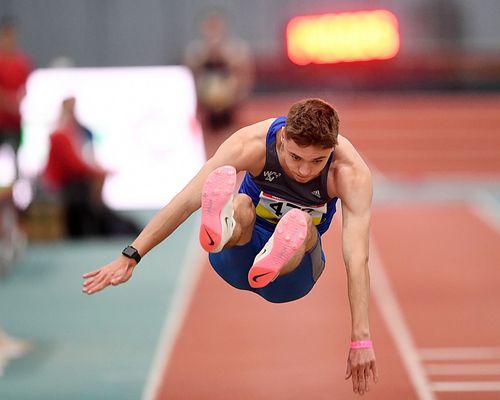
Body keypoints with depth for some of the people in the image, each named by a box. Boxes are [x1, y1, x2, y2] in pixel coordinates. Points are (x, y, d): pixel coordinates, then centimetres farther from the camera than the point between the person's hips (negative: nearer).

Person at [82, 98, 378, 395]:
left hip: (295, 268, 0)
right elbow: (187, 200, -23)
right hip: (238, 258, 0)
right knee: (239, 207, -36)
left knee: (301, 223, -36)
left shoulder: (350, 171, -26)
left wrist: (361, 339, -40)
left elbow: (357, 257, -33)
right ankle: (221, 229, -71)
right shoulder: (252, 143, -24)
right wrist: (130, 257, -26)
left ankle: (273, 265, -68)